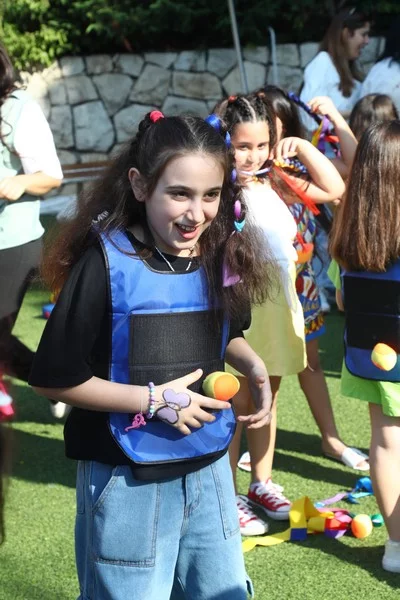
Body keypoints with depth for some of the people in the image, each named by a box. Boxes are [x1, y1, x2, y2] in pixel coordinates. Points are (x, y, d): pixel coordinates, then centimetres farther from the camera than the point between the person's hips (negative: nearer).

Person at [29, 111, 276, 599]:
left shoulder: (222, 257, -3)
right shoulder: (107, 264, -20)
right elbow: (52, 377, -16)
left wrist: (253, 366, -5)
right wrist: (154, 401, -18)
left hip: (208, 465, 5)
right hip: (127, 480, -5)